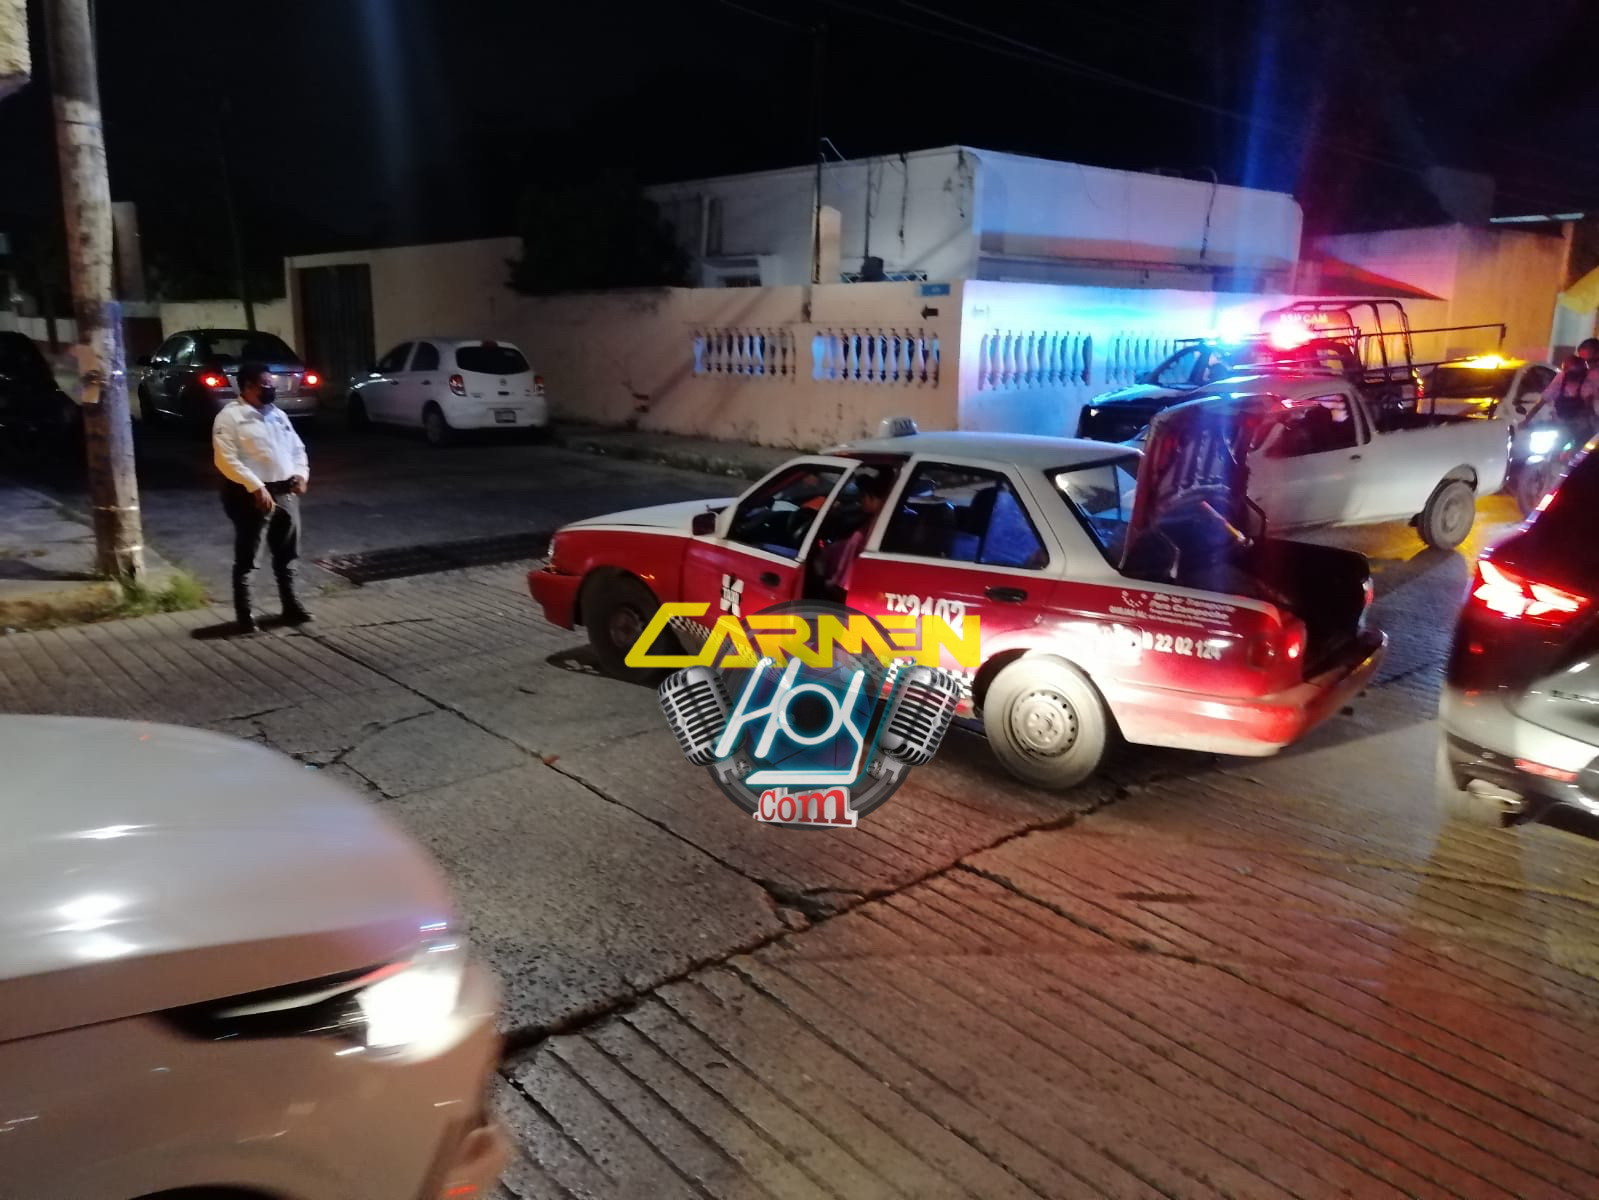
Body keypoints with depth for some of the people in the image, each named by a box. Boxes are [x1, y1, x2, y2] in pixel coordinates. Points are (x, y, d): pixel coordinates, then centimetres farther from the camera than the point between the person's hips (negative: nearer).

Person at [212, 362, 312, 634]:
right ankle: (244, 613, 6)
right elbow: (226, 459, -16)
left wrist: (301, 473, 2)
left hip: (286, 492, 7)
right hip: (252, 495, -7)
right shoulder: (230, 417, -7)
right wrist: (256, 487, -22)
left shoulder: (278, 414, 15)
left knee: (287, 555, 13)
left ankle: (291, 605, 23)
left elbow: (297, 448, 21)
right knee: (247, 558, -1)